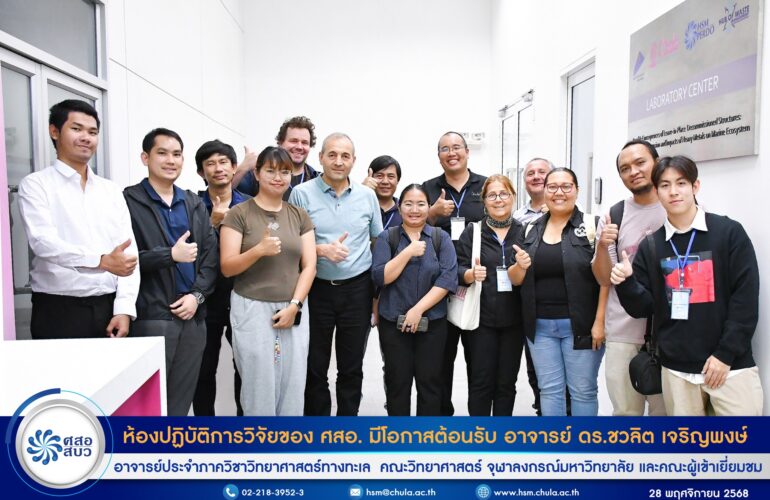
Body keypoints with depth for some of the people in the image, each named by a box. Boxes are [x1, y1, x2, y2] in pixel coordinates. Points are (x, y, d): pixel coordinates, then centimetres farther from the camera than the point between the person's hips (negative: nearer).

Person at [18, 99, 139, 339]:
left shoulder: (111, 190, 12)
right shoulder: (36, 184, 0)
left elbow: (129, 251, 6)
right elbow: (44, 243, -16)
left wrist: (124, 309, -6)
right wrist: (103, 260, -32)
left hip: (109, 309, 4)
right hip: (59, 311, -3)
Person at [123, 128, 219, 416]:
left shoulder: (195, 204, 15)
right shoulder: (128, 201, -2)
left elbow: (211, 254, 9)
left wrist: (197, 295, -4)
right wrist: (170, 255, -15)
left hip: (193, 315, 5)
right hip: (151, 316, -5)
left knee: (181, 399, 11)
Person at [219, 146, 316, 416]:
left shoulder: (299, 216, 9)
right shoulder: (239, 214, -1)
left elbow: (309, 265, 5)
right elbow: (227, 267, -5)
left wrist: (294, 306, -7)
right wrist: (259, 250, -22)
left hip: (293, 310, 3)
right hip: (252, 309, -3)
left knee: (293, 387, 6)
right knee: (260, 387, 2)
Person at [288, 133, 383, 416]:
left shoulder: (367, 195, 4)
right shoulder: (302, 194, -4)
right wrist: (322, 250, -19)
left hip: (357, 289, 2)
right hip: (317, 289, -1)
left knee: (352, 368, 12)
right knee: (315, 368, 10)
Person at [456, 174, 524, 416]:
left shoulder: (524, 232, 6)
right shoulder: (472, 232, 2)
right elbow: (459, 272, -2)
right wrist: (472, 274, -23)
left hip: (513, 319, 2)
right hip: (481, 318, -2)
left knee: (507, 382, 10)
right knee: (480, 382, 3)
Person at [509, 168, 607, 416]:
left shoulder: (591, 225, -5)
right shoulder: (531, 230, 8)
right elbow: (515, 280, 10)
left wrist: (599, 322, -14)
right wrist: (520, 266, -12)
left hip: (580, 325, -3)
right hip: (540, 326, 4)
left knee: (583, 390, 8)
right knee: (550, 390, 12)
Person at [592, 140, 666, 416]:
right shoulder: (613, 216, 4)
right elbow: (605, 279, 4)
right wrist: (602, 246, -13)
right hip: (622, 332, 1)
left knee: (665, 409, 7)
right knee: (625, 411, 10)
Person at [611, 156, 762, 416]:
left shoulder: (729, 232, -2)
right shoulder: (650, 246, 6)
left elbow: (746, 300, -6)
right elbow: (642, 308, 5)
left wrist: (726, 353, -11)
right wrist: (626, 283, -14)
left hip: (731, 365, -2)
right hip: (676, 369, 3)